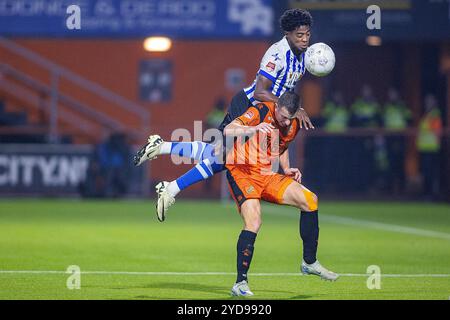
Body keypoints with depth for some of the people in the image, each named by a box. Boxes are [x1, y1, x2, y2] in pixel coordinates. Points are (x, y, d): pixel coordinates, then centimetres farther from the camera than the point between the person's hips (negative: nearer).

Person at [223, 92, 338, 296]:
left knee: (310, 200, -2)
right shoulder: (260, 112, -16)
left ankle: (309, 262, 11)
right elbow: (228, 131, -28)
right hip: (242, 173, -7)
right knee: (253, 223, -25)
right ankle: (240, 283, -18)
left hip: (267, 176, 7)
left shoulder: (293, 125, 4)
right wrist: (253, 128, -46)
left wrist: (287, 170, 6)